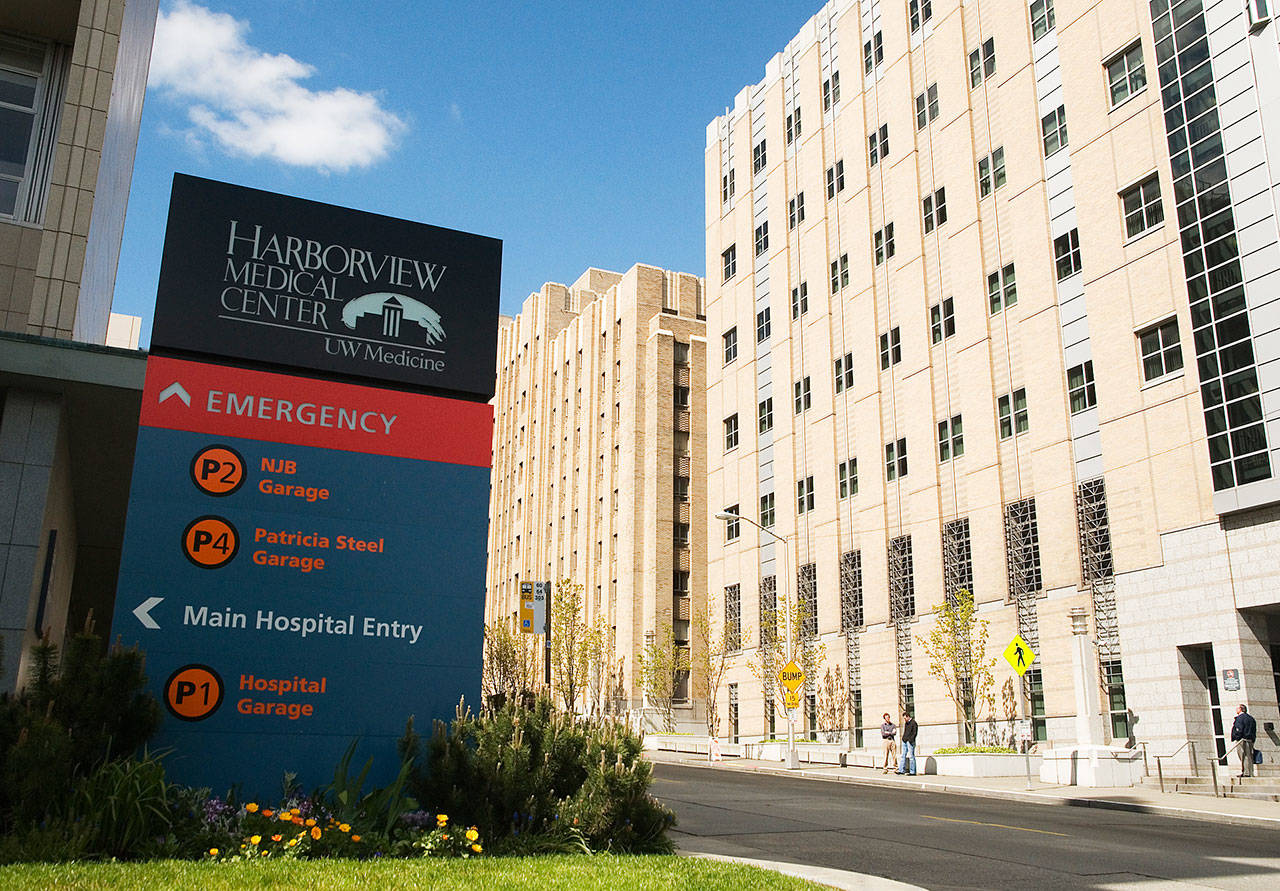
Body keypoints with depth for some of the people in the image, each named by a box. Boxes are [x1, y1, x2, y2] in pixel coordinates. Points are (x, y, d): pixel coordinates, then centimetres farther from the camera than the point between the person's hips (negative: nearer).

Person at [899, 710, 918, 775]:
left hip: (910, 741, -8)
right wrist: (903, 738, 12)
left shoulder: (913, 723, -7)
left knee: (911, 756, -5)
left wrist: (910, 740, -17)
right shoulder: (906, 723, 18)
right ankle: (901, 770, 8)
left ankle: (912, 772, -1)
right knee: (903, 755, 7)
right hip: (904, 741, 8)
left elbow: (915, 733, -12)